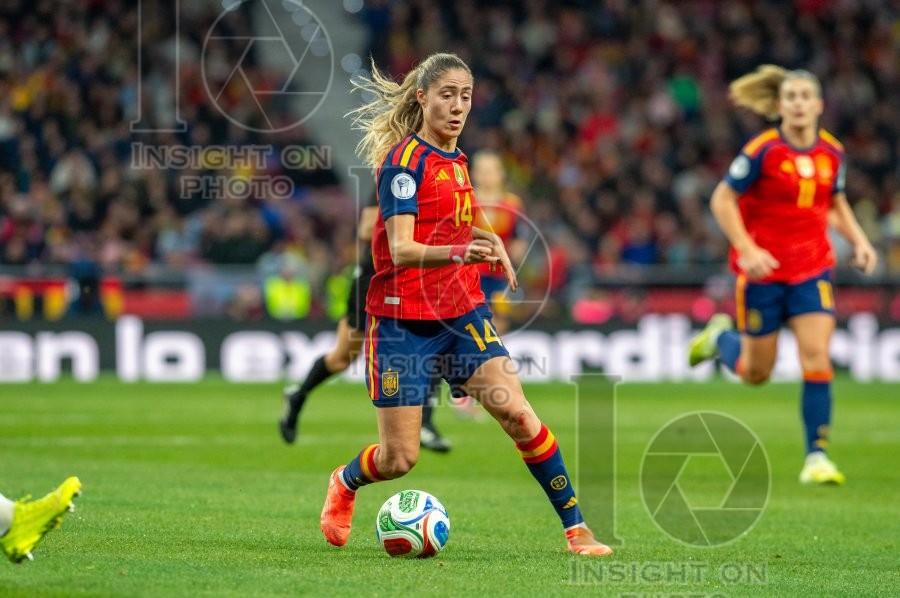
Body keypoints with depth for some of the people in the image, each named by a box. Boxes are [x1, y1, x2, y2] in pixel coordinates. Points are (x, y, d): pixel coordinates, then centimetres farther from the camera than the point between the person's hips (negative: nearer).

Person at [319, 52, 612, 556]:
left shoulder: (457, 160, 11)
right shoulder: (405, 159, -13)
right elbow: (401, 250, -24)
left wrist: (490, 246, 16)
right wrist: (459, 251, -40)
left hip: (463, 311, 6)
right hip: (403, 320, -6)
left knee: (516, 412, -14)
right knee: (399, 458, -1)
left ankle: (577, 529, -9)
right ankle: (344, 484, 34)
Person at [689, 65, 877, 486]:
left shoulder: (832, 152, 1)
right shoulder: (763, 150, -13)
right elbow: (722, 200, -9)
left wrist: (859, 241, 2)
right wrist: (747, 249, -20)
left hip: (812, 268, 3)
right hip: (764, 269, -3)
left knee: (816, 359, -11)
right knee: (756, 373, 8)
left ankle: (817, 456, -4)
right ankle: (720, 337, 43)